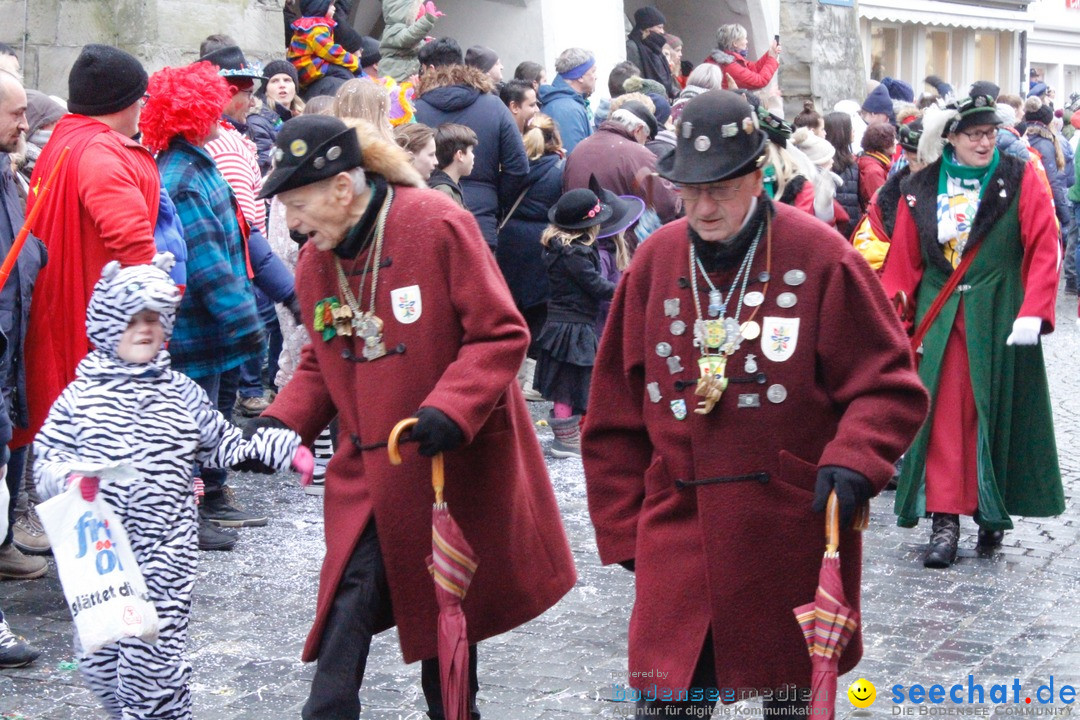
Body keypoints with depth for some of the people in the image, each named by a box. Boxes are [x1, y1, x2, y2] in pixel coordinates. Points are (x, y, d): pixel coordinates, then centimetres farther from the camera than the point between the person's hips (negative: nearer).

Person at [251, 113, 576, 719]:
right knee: (348, 609, -9)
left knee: (448, 610, 13)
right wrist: (281, 423, -6)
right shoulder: (315, 262, 1)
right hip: (369, 474, 4)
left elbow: (501, 334, -16)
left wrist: (448, 409, -28)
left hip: (457, 465, -3)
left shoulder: (439, 225, -17)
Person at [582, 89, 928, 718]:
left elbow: (888, 384, -2)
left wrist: (852, 462, -21)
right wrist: (623, 530, 7)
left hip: (796, 535, -2)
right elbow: (616, 413, 9)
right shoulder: (656, 261, 3)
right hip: (678, 535, 2)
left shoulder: (821, 257, -7)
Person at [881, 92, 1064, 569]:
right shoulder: (920, 189, 5)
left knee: (997, 412, 6)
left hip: (999, 314, -1)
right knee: (943, 414, -2)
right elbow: (903, 261, 6)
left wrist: (1032, 313, -15)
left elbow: (1045, 249, -5)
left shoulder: (1020, 179, -1)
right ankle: (945, 522, 1)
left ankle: (993, 511, 22)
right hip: (939, 316, 1)